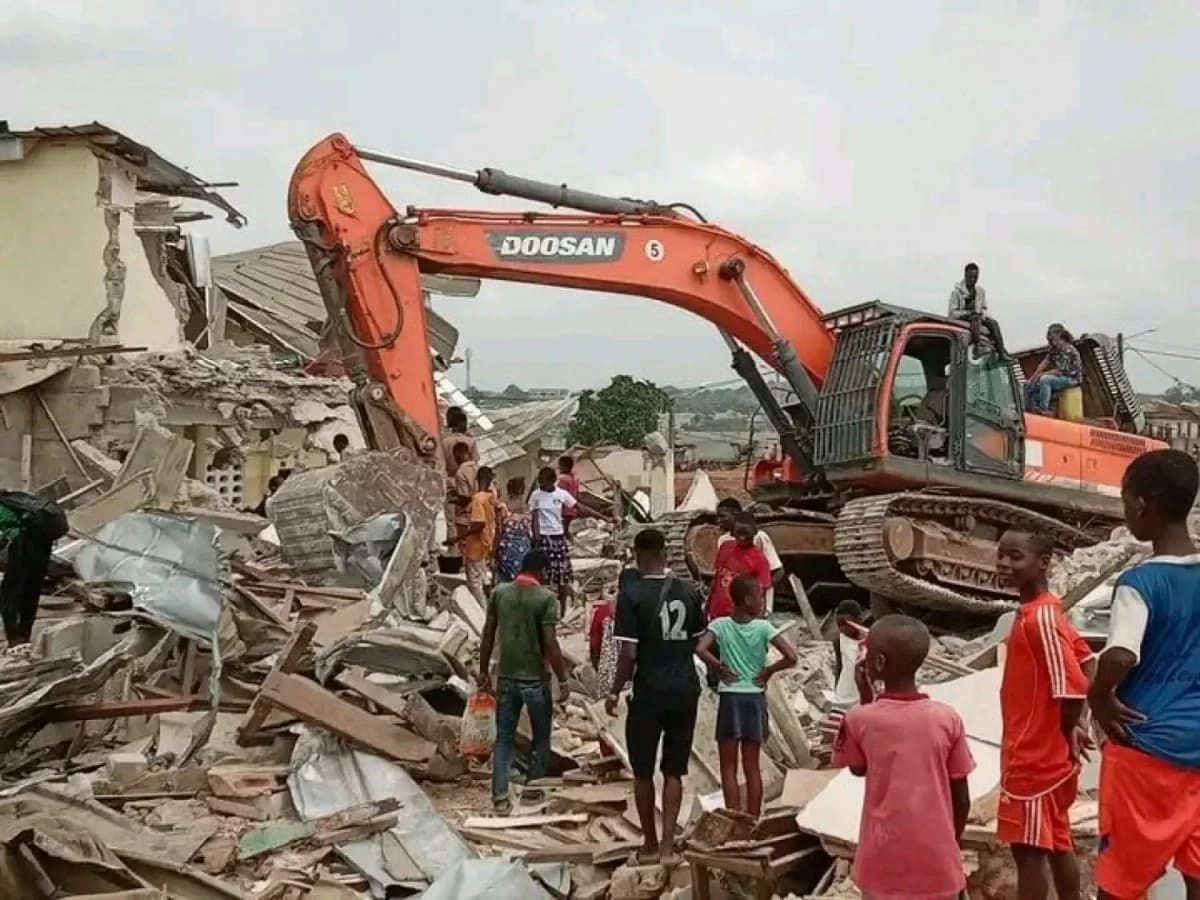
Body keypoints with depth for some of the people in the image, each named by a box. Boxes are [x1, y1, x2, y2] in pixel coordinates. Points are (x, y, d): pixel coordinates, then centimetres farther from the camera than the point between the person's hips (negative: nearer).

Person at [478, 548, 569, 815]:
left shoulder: (499, 593, 0)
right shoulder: (545, 597, -12)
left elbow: (488, 636, 2)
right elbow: (550, 643, -16)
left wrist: (484, 672, 11)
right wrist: (563, 680, -8)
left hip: (506, 677, 4)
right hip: (535, 678, -3)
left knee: (504, 738, 10)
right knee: (541, 737, 15)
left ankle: (500, 797, 7)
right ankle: (532, 790, 22)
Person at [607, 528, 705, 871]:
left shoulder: (631, 593, -12)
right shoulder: (689, 591, 1)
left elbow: (629, 653, -14)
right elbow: (698, 641, 9)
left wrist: (615, 692, -2)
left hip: (649, 693, -3)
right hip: (685, 691, 4)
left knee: (643, 771, 12)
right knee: (673, 771, 12)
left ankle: (650, 844, 21)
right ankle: (667, 845, 9)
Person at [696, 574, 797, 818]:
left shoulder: (720, 624, -5)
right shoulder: (763, 627, -7)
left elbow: (700, 649, -20)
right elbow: (791, 657, -16)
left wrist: (718, 667, -5)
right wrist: (769, 670, -1)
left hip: (729, 699, -1)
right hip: (755, 698, 1)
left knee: (728, 767, 7)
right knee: (752, 766, 12)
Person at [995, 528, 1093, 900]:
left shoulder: (1040, 617, -22)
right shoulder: (1040, 612, 9)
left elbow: (1072, 686, -27)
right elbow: (1082, 657, 18)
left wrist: (1067, 735, -11)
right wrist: (1075, 728, 11)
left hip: (1035, 757, -9)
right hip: (1041, 754, 9)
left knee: (1028, 849, -1)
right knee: (1056, 843, 17)